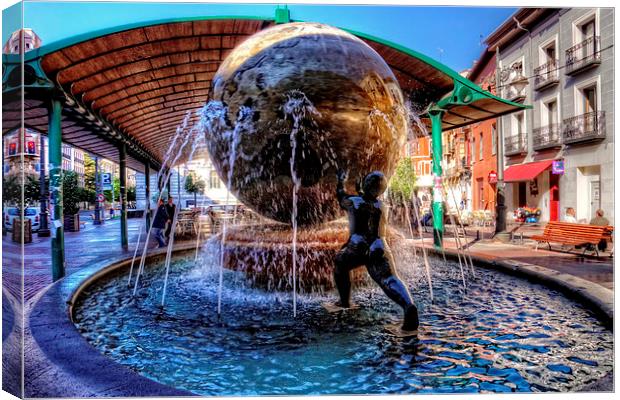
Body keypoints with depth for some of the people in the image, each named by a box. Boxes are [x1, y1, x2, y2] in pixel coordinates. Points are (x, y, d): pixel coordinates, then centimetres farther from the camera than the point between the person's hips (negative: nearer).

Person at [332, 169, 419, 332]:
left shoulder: (353, 200, 6)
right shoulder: (380, 206, 16)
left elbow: (340, 196, 28)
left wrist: (340, 182, 47)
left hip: (358, 247, -2)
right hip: (379, 248, 2)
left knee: (340, 263, 27)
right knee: (389, 279, -15)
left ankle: (345, 300, 34)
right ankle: (408, 306, -42)